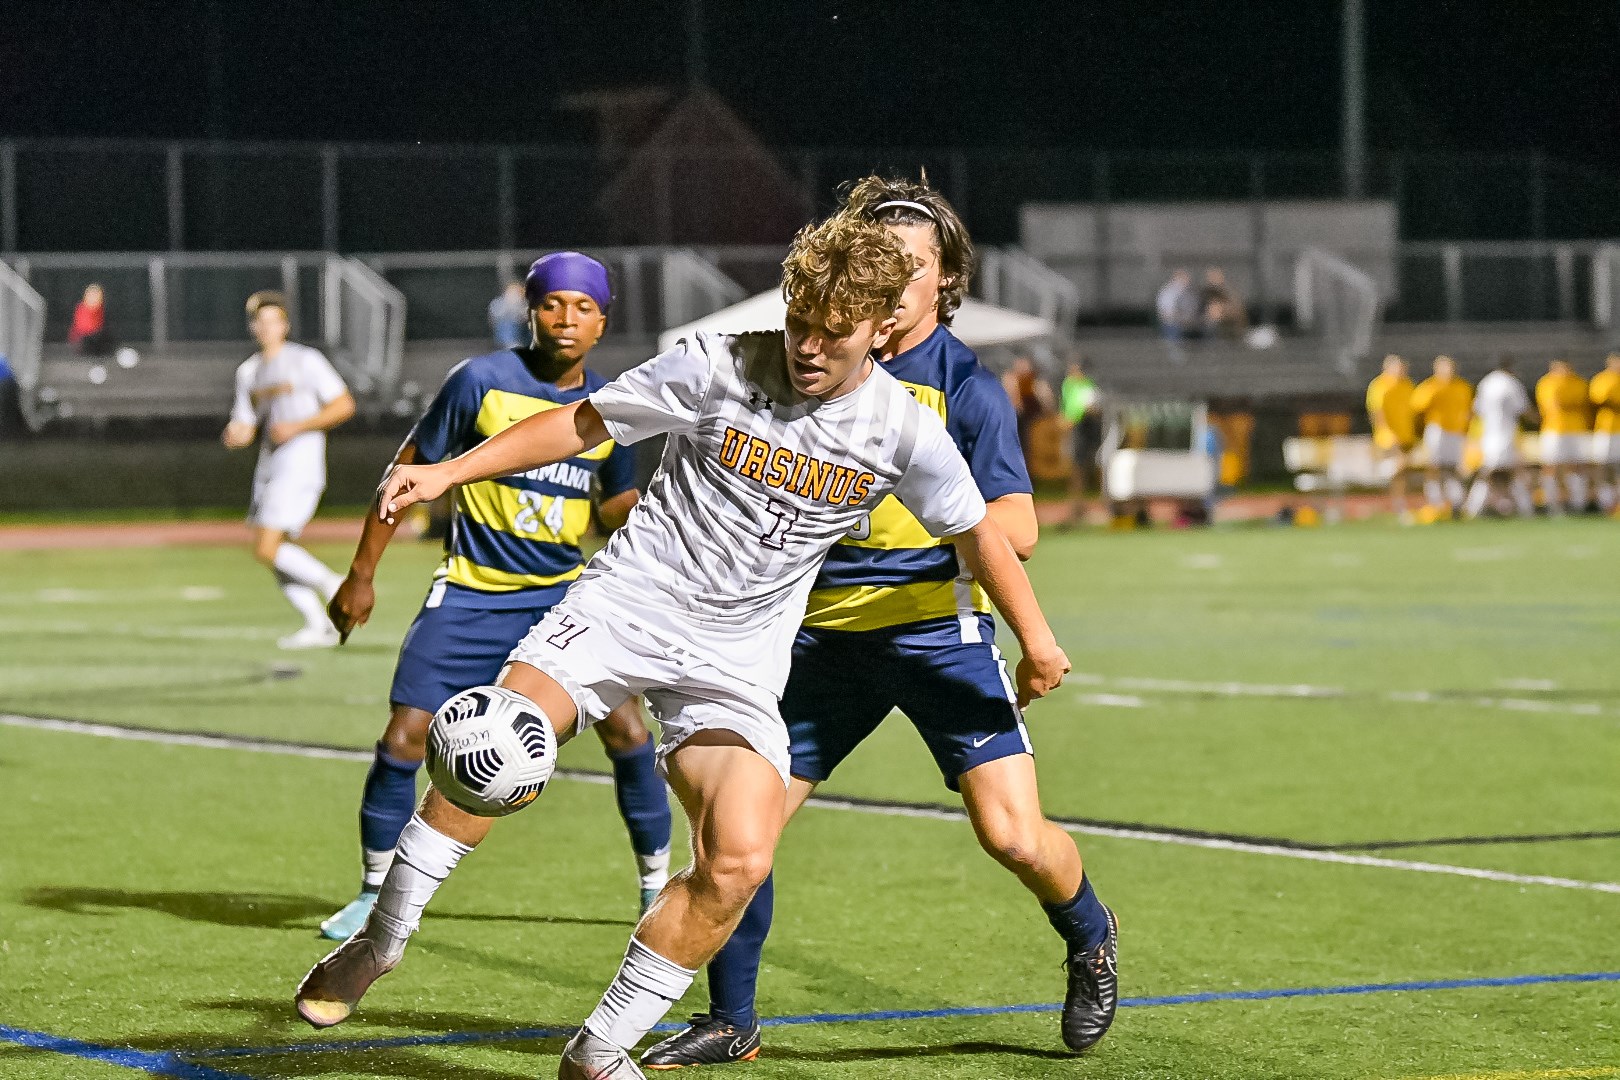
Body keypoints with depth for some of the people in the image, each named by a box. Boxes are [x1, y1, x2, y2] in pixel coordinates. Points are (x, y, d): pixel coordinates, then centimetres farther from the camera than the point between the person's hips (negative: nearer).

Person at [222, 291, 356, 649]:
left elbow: (344, 405, -8)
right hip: (268, 466, 8)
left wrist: (297, 427, -16)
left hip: (301, 462, -8)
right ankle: (318, 627, 13)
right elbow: (245, 428, 15)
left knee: (267, 549, -15)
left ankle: (333, 586, 0)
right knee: (274, 552, 6)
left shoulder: (306, 360, -5)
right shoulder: (248, 371, 14)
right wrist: (234, 435, -9)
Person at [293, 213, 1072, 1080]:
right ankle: (382, 939, -3)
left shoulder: (902, 431, -4)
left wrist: (1037, 641, 14)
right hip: (626, 601, -1)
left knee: (738, 862, -17)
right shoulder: (718, 367, -8)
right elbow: (584, 424, 0)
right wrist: (450, 471, -5)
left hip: (738, 663, 2)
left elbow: (977, 534, 12)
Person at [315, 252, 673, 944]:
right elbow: (409, 471, -1)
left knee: (626, 730, -9)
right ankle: (375, 893, 12)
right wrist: (362, 573, 0)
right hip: (471, 595, -2)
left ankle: (657, 883, 10)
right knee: (404, 739, -7)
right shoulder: (481, 381, -10)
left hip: (565, 595, 2)